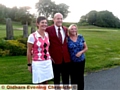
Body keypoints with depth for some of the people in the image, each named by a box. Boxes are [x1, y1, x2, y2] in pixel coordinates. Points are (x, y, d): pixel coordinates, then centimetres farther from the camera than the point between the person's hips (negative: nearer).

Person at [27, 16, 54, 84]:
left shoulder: (47, 34, 4)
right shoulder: (32, 36, -13)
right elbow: (29, 51, -6)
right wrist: (29, 64, -4)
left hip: (47, 62, 5)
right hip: (38, 63, -5)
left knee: (46, 82, 15)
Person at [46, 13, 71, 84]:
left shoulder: (65, 29, 8)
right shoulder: (49, 29, -7)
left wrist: (69, 53, 8)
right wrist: (50, 56, -9)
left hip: (66, 58, 4)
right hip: (55, 59, -4)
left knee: (66, 79, 15)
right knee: (56, 79, 12)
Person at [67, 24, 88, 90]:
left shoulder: (80, 37, 1)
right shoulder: (67, 38, -7)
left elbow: (86, 47, 7)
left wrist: (81, 52, -12)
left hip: (81, 60, 2)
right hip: (72, 62, -2)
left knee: (80, 77, 10)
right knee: (73, 78, 5)